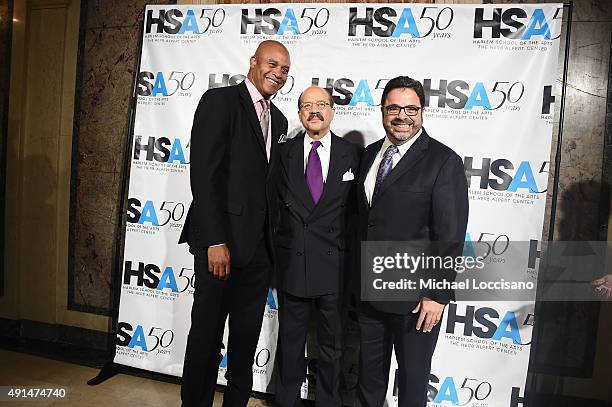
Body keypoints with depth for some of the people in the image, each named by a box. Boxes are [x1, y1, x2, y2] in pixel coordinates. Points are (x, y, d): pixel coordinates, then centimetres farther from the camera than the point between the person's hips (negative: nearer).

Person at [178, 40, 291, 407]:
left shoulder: (279, 120, 16)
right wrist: (215, 241, -19)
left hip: (261, 246, 7)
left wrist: (275, 241, 8)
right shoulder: (219, 100, -5)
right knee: (207, 332, 7)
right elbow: (204, 174, -14)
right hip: (222, 240, -6)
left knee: (247, 336, 16)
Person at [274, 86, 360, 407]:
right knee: (289, 341, 17)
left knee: (332, 344, 15)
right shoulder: (284, 153, 2)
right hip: (292, 262, 1)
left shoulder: (351, 154, 0)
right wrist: (276, 251, -1)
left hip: (334, 265, 0)